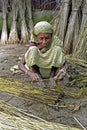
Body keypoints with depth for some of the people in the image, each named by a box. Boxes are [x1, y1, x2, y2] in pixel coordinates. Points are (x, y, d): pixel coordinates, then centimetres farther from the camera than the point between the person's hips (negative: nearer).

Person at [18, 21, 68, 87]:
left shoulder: (55, 42, -20)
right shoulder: (33, 45, -21)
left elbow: (65, 64, -22)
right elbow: (21, 64, -25)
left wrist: (60, 73, -44)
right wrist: (30, 73, -45)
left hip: (52, 71, 1)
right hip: (36, 71, 0)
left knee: (57, 49, -24)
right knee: (33, 50, -28)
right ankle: (38, 80, -21)